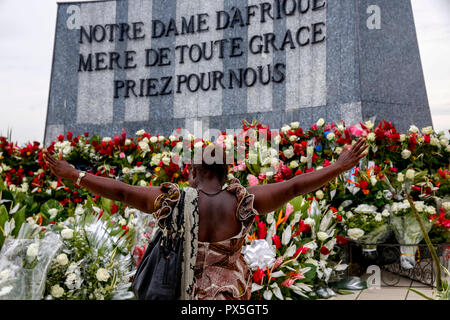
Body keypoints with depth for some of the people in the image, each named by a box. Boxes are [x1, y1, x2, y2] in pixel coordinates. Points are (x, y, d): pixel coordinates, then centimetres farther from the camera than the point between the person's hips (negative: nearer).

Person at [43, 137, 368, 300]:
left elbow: (119, 190, -7)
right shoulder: (242, 201, -12)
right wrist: (340, 166, -2)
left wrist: (73, 174, 5)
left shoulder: (173, 201, -12)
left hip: (181, 292, 0)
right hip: (231, 292, 0)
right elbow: (294, 186, -10)